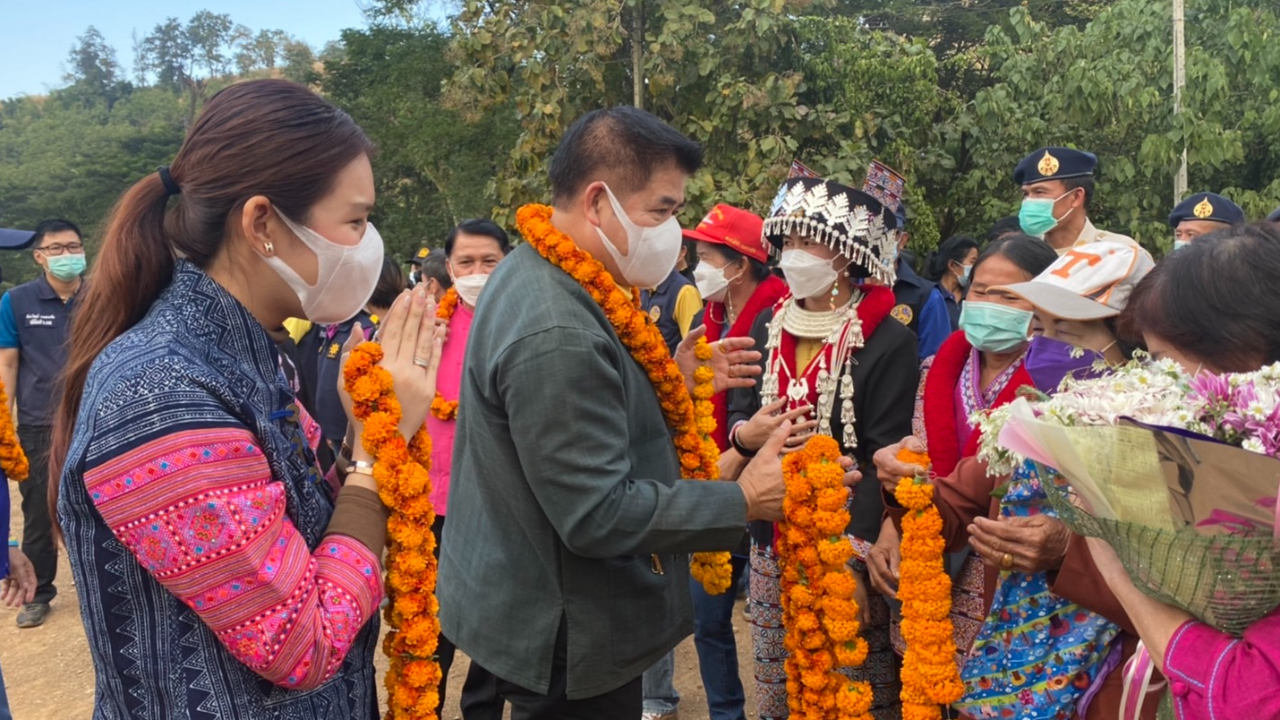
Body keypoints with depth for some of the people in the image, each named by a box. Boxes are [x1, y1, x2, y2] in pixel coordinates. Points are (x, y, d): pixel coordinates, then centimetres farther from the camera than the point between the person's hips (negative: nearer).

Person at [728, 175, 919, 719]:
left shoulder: (888, 341, -11)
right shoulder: (768, 326, 6)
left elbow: (885, 458, -13)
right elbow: (738, 414, 8)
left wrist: (855, 550, -21)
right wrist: (747, 434, -16)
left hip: (850, 542, -5)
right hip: (772, 538, 5)